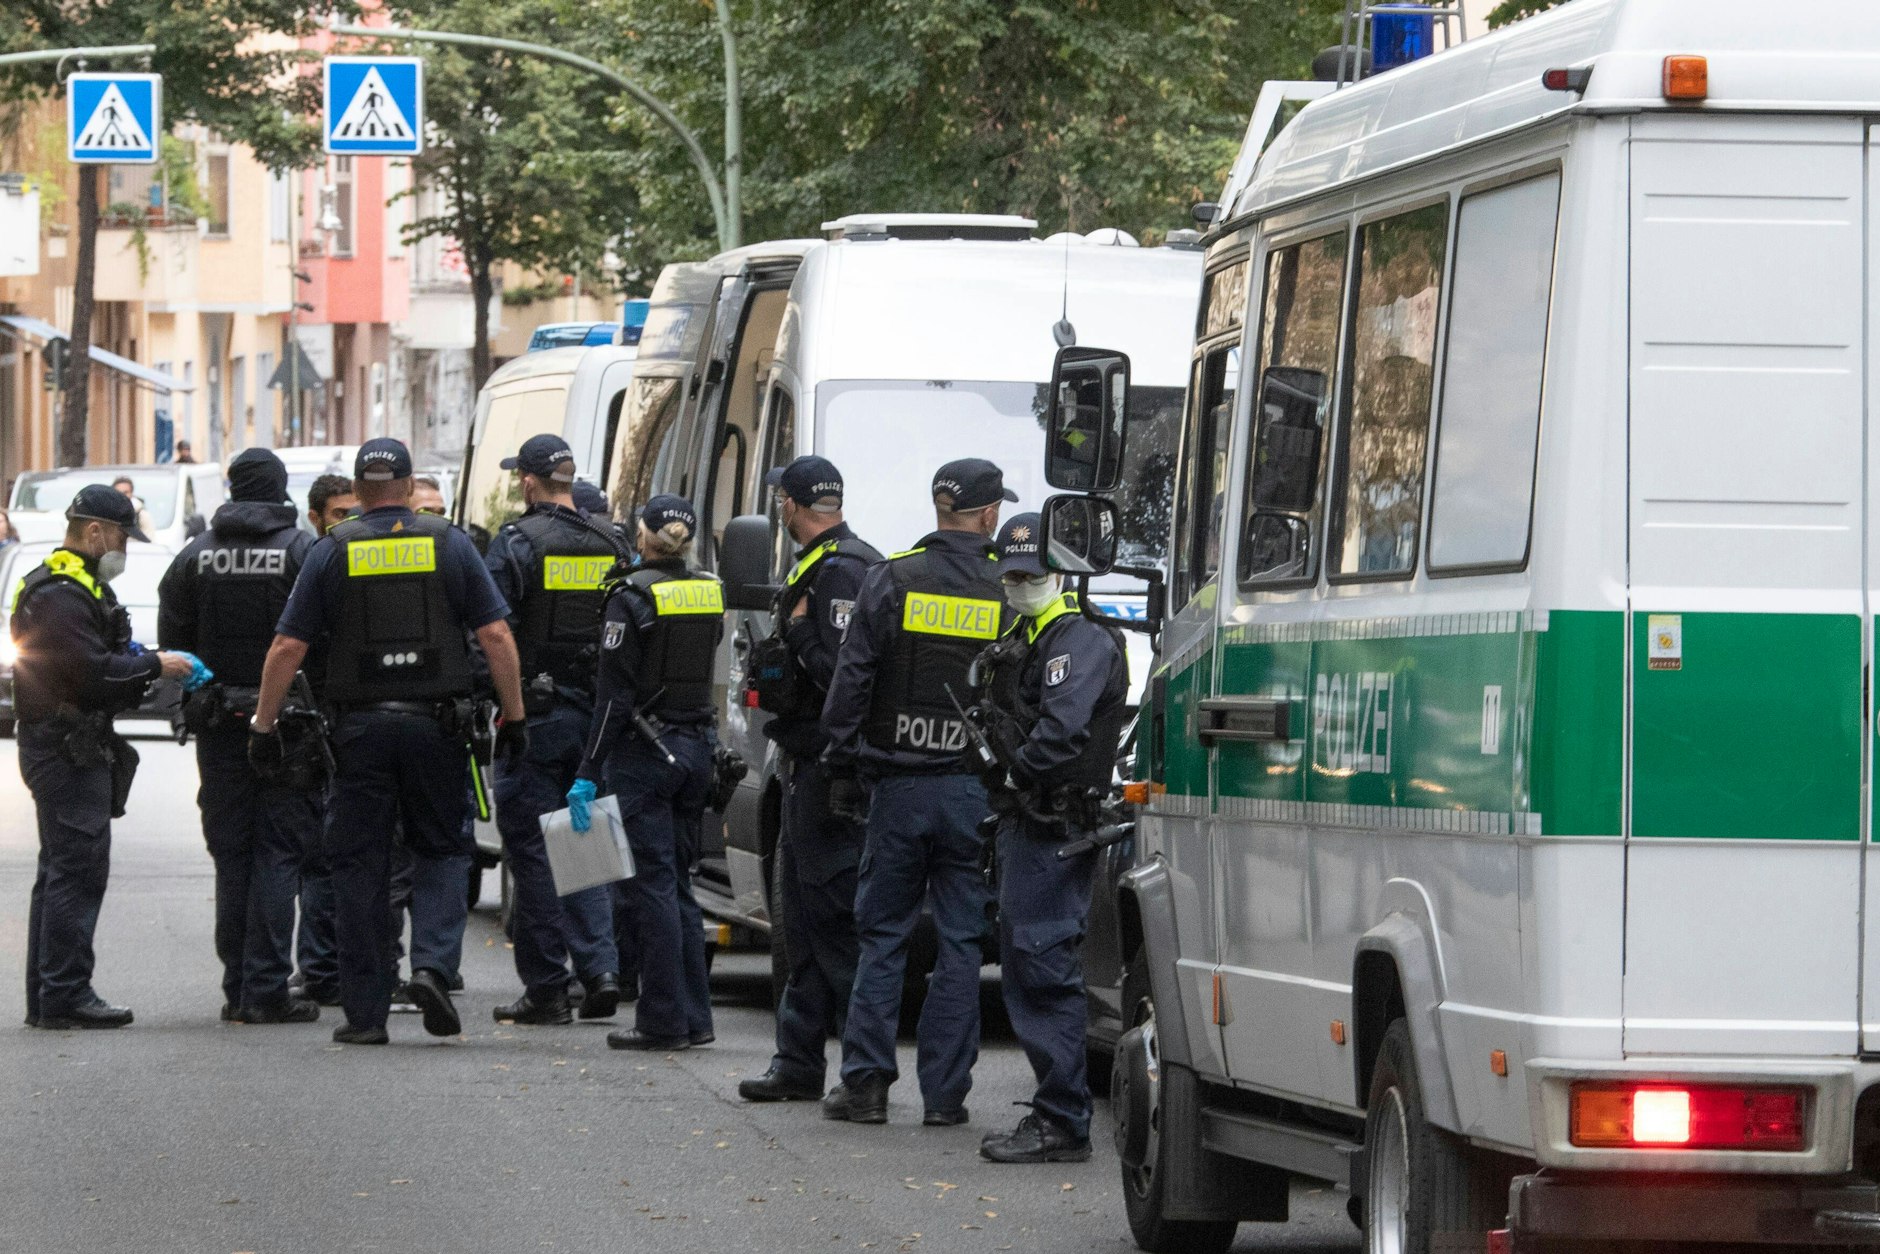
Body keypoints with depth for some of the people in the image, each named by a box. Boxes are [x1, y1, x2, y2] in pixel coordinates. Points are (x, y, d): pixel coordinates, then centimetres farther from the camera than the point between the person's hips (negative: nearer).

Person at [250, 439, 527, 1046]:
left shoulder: (333, 551, 2)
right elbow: (496, 637, -2)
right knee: (441, 849, 13)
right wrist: (513, 716, 5)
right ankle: (431, 964, -11)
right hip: (436, 723, 0)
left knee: (361, 866, 5)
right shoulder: (451, 545, 3)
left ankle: (365, 1011, 5)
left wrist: (263, 724, 7)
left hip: (361, 727, 0)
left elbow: (287, 647, 0)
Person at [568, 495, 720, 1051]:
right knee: (677, 882, 14)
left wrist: (588, 772, -14)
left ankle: (664, 1021, -3)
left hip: (644, 752, -6)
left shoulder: (633, 597, -13)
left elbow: (614, 695, -16)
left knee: (654, 885, -3)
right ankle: (694, 1018, 13)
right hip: (697, 747, 6)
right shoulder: (709, 592, 6)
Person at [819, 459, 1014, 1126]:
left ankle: (865, 1081, 4)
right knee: (961, 941, 5)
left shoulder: (891, 581, -2)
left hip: (899, 787, 0)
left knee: (882, 935, 8)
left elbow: (850, 683, -3)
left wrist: (843, 769, 5)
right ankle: (944, 1091, 4)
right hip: (975, 791, 0)